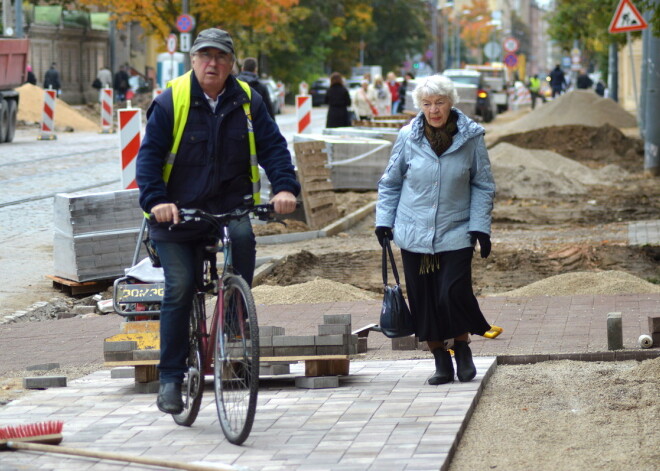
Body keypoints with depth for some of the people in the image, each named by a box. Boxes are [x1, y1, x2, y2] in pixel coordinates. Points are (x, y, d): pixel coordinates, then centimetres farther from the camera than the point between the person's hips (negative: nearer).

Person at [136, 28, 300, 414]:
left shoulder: (247, 102, 3)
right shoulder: (171, 101, -5)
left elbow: (273, 146, 1)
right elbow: (150, 155, -7)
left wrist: (285, 187, -17)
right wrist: (156, 200, -23)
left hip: (230, 206, 2)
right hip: (178, 213, -2)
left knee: (244, 237, -29)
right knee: (179, 290, -8)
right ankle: (171, 377, 2)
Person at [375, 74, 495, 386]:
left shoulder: (471, 137, -3)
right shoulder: (408, 137, -1)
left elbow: (483, 185, 5)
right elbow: (390, 182, 11)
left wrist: (480, 226, -2)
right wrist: (384, 220, 4)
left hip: (456, 234, -2)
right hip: (414, 235, 2)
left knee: (454, 295, -13)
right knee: (424, 301, 4)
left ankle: (462, 349, 12)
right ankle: (441, 362, 17)